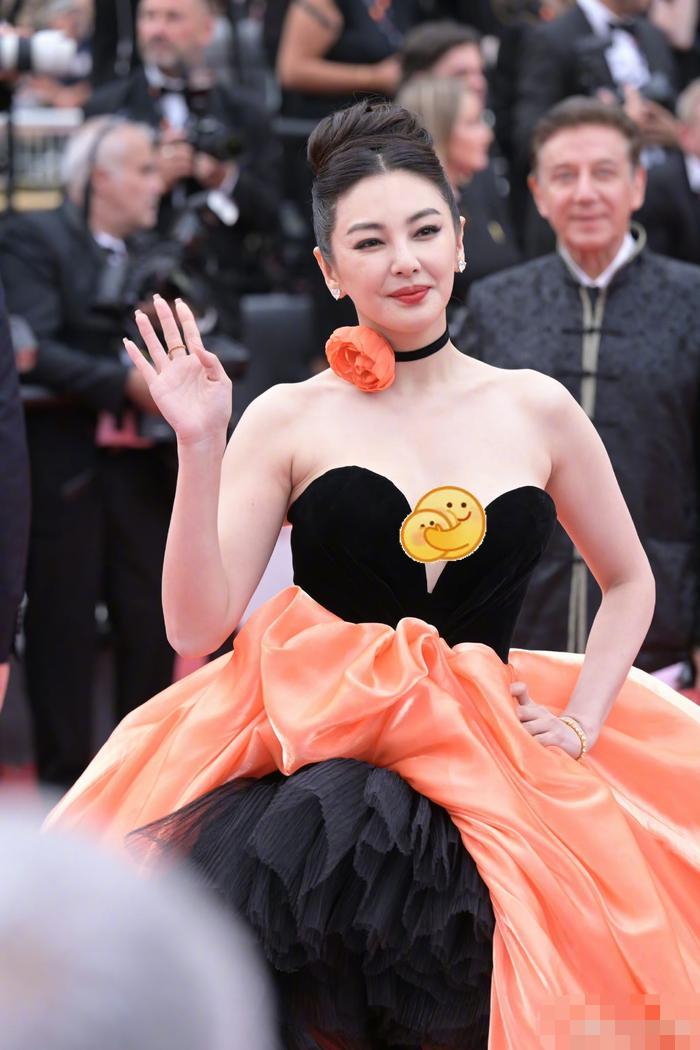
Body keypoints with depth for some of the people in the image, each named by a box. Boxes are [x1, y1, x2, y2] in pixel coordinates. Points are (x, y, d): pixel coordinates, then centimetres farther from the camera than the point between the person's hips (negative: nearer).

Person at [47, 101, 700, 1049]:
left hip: (486, 763, 2)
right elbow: (196, 625, -4)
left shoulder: (536, 409, 11)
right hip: (315, 749, -1)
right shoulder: (290, 420, 4)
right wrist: (198, 445, -11)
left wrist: (580, 726, 10)